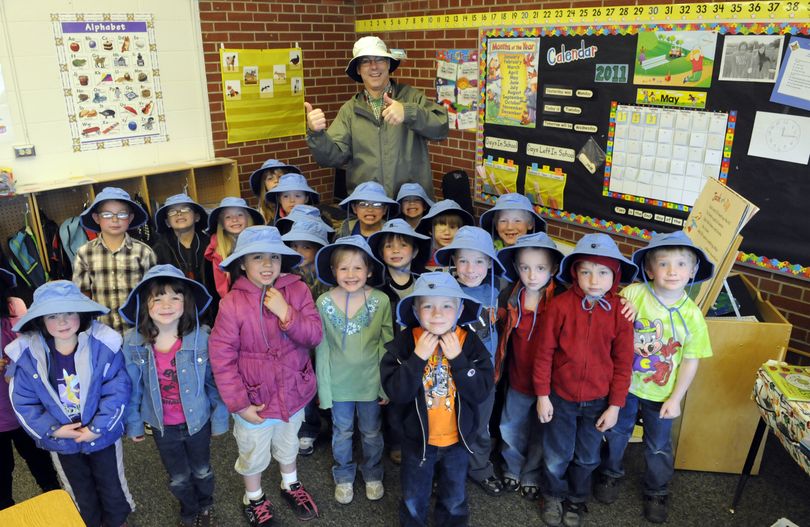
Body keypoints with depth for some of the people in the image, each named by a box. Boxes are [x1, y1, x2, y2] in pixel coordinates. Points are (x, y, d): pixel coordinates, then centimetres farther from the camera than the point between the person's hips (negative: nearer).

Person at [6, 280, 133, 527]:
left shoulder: (103, 345, -23)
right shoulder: (28, 354, -15)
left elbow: (118, 391, -20)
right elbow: (23, 402, -9)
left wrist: (98, 428, -22)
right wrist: (52, 430, -16)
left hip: (103, 436, -2)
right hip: (61, 442, 2)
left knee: (113, 489, 20)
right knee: (81, 494, 27)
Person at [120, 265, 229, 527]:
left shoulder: (200, 337, -23)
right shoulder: (133, 343, -19)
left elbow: (214, 382, -11)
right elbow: (132, 388, -4)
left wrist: (219, 419, -3)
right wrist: (133, 423, 4)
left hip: (197, 421, -1)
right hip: (162, 426, 1)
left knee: (202, 471, 25)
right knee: (178, 478, 24)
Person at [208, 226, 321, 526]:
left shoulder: (297, 290, -13)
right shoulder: (233, 303, -21)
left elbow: (315, 336, -15)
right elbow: (221, 357, -18)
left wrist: (286, 314, -31)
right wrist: (239, 403, -16)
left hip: (293, 392, 3)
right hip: (255, 397, -3)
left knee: (288, 446, 29)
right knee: (253, 455, 21)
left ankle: (290, 485, 58)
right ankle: (253, 499, 50)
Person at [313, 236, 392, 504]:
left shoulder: (381, 301, -15)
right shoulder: (323, 303, -13)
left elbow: (387, 345, -7)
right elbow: (322, 349, -6)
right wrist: (323, 387, -4)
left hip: (370, 381, 0)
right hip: (339, 382, 0)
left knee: (372, 433, 19)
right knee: (342, 432, 19)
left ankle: (373, 474, 44)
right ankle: (344, 477, 43)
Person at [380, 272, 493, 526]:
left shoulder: (470, 343, -14)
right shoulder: (405, 342, -17)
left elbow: (481, 393, -19)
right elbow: (395, 392, -23)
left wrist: (457, 358, -27)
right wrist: (418, 357, -31)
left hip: (457, 439, 1)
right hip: (417, 438, -1)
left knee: (455, 503, 23)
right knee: (413, 502, 21)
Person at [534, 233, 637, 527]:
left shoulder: (620, 312, -11)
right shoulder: (560, 306, -16)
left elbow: (623, 363, -4)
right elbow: (544, 353, -9)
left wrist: (615, 405, -3)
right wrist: (542, 395, -6)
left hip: (598, 400, 1)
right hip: (560, 397, -1)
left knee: (586, 457, 19)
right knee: (556, 456, 13)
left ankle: (576, 499, 45)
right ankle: (553, 495, 41)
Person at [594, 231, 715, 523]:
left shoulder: (692, 315, -15)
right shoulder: (632, 294, -18)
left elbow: (690, 361, -8)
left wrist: (675, 398, -7)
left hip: (661, 394, 0)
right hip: (625, 384, 0)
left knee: (659, 447, 17)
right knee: (616, 433, 20)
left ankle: (657, 491, 42)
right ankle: (610, 473, 46)